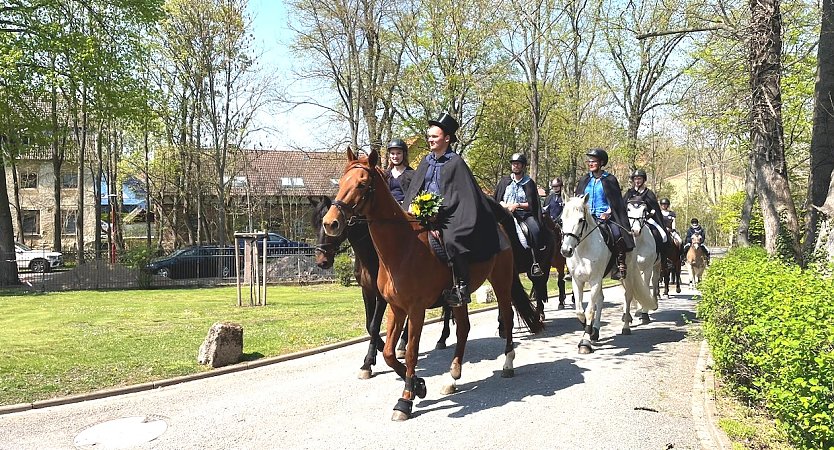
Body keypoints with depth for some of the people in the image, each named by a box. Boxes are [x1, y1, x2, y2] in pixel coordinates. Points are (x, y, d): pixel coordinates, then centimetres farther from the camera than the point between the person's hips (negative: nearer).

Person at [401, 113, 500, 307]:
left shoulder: (455, 162, -4)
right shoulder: (426, 162, 16)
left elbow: (458, 194, -10)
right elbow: (413, 190, 17)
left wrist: (438, 213, -18)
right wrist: (411, 209, -2)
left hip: (449, 215, -7)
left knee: (452, 240, -32)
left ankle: (462, 286, -23)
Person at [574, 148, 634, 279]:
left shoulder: (610, 180, 4)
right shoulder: (584, 180, 15)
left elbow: (616, 201, 2)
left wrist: (608, 212, -12)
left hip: (606, 216, -4)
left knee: (617, 234, -30)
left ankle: (621, 267, -18)